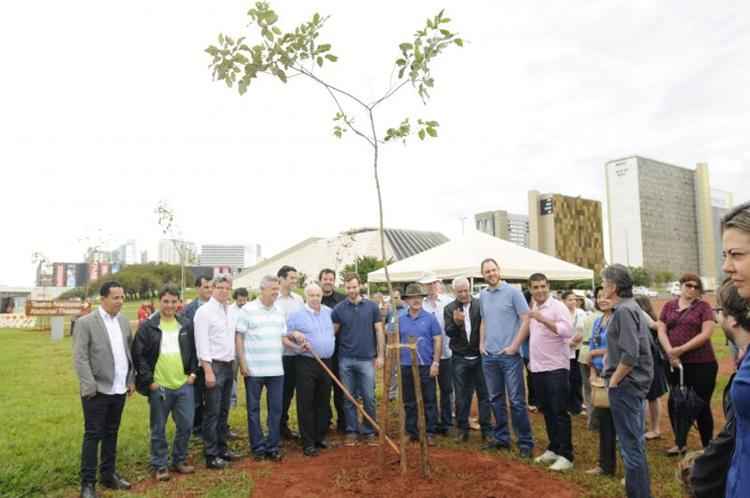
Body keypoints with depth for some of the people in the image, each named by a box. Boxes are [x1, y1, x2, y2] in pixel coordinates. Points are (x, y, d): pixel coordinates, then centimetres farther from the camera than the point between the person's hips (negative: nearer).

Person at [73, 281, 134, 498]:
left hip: (119, 390, 5)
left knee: (111, 433, 15)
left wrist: (131, 379, 9)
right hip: (98, 390, -5)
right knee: (93, 435, 3)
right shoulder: (86, 322, -9)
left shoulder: (124, 321, 8)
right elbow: (80, 358, -13)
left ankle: (108, 474, 28)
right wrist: (90, 387, -17)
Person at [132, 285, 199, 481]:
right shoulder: (147, 326, -5)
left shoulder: (186, 325, 7)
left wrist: (193, 372, 5)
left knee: (186, 425, 8)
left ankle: (180, 460, 26)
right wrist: (148, 380, -9)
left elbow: (194, 350, 14)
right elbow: (138, 355, -5)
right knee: (158, 429, 8)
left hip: (184, 385, 3)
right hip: (159, 386, -3)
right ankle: (159, 466, 23)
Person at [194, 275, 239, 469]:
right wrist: (208, 371, -17)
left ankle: (222, 448, 26)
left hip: (229, 365, 7)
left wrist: (233, 363, 9)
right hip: (214, 366, -7)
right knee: (212, 413, -1)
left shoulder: (229, 311, 11)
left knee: (224, 411, 15)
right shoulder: (204, 311, -10)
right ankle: (211, 455, 10)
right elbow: (202, 343, -14)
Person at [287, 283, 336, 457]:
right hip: (306, 363, -4)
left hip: (326, 362, 4)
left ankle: (320, 436, 25)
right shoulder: (296, 315, -4)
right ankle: (308, 442, 8)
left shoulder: (329, 312, 9)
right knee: (306, 404, -1)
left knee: (323, 402, 12)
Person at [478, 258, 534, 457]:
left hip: (510, 355, -6)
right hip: (489, 356, 6)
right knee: (496, 399, 13)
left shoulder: (512, 292, -7)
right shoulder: (483, 295, 10)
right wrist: (481, 343, 9)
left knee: (516, 400, -3)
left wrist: (514, 346, -13)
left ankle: (525, 442, 8)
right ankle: (501, 438, 25)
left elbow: (526, 320, -10)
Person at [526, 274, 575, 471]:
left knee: (560, 412, -2)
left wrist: (543, 319, -32)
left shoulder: (557, 306, -11)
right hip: (537, 368, 7)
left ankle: (566, 455, 6)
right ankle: (554, 449, 27)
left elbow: (568, 331, -26)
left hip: (556, 367, -7)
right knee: (547, 411, 15)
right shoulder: (533, 308, 11)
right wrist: (531, 358, 18)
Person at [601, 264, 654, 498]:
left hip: (625, 384, -10)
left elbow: (630, 354, -26)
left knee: (630, 444, -1)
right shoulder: (629, 307, 11)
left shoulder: (624, 310, -19)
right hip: (633, 382, 10)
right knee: (635, 440, 20)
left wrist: (613, 381, -16)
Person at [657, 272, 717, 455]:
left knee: (701, 406, 3)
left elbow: (706, 334, -12)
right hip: (676, 364, 4)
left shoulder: (703, 306, -2)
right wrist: (670, 352, -13)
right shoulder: (669, 306, 9)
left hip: (702, 364, -4)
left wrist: (681, 349, -17)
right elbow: (661, 330, 3)